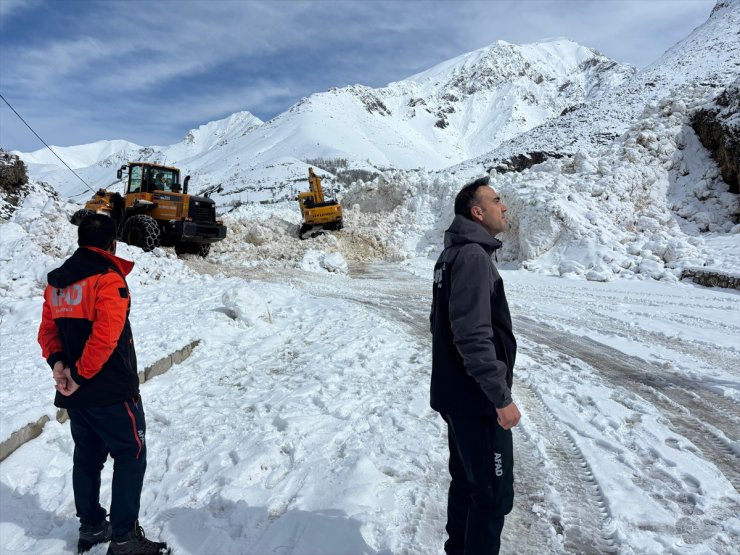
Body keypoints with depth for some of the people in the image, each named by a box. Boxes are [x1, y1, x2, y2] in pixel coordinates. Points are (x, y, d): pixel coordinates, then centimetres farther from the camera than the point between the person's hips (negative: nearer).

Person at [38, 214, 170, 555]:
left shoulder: (56, 281, 10)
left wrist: (59, 363, -2)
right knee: (131, 456, 3)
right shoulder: (108, 278, -16)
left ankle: (91, 526, 31)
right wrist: (81, 374, -15)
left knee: (87, 456, 19)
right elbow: (106, 335, -25)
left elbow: (48, 331, 11)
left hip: (75, 394, 8)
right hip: (112, 391, -8)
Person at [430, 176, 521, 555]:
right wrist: (502, 397, -21)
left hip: (456, 393, 10)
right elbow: (473, 336, -27)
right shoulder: (473, 256, -20)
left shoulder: (451, 254, 11)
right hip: (477, 399, -10)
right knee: (494, 493, 3)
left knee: (466, 481, 20)